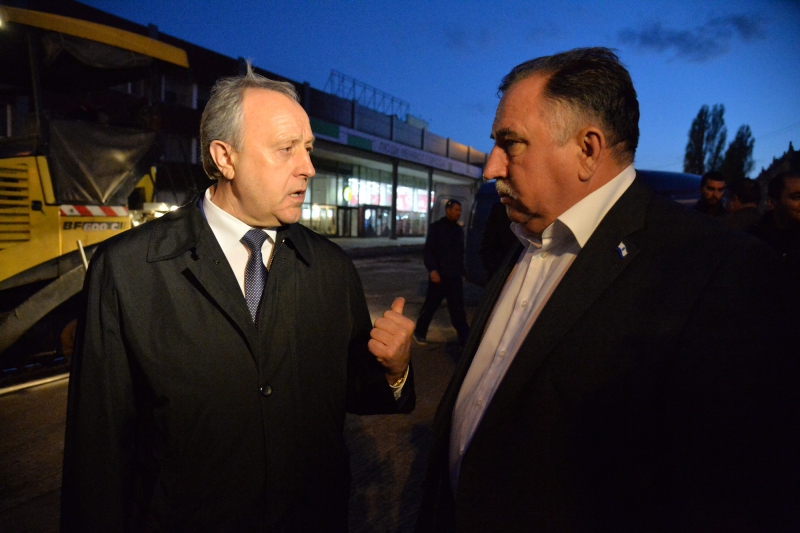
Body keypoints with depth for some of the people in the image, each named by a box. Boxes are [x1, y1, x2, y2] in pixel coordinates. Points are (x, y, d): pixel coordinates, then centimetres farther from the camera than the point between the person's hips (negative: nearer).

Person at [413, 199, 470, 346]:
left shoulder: (459, 230, 14)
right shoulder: (436, 227, -4)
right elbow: (428, 251, -10)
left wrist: (462, 273, 16)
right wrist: (432, 270, -20)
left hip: (455, 276, 5)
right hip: (439, 275, -5)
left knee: (458, 309, 4)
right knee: (430, 306, 5)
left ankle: (464, 338, 6)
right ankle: (419, 332, 21)